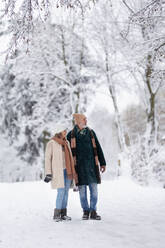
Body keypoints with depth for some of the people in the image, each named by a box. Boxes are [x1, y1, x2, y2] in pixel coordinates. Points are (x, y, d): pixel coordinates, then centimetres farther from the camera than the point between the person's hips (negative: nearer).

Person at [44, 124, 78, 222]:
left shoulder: (66, 142, 12)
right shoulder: (51, 143, -6)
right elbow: (48, 158, -6)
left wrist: (72, 171, 15)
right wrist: (48, 173, -12)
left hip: (67, 171, 6)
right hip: (58, 171, -6)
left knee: (66, 192, 4)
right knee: (61, 191, -13)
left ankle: (63, 214, 10)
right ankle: (56, 214, -5)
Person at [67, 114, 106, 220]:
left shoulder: (91, 132, 8)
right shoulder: (71, 135, 2)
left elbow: (98, 148, 11)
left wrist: (102, 163, 7)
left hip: (91, 165, 2)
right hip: (79, 166, -2)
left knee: (94, 189, 0)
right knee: (82, 190, 3)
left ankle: (93, 212, 9)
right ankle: (86, 211, 15)